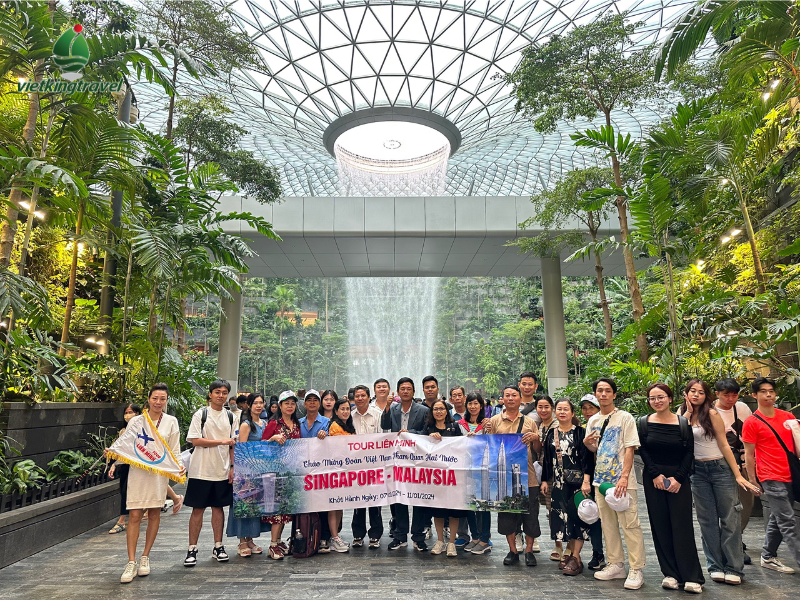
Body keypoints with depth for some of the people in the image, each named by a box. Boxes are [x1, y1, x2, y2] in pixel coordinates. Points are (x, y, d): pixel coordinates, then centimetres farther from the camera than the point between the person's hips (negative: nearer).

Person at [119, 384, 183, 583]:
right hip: (138, 472, -1)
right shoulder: (136, 421, 2)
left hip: (160, 472, 1)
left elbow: (174, 451, 5)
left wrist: (179, 464, -11)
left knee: (154, 514, 9)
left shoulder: (171, 422, 4)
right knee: (134, 516, -4)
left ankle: (145, 557, 24)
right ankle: (131, 563, 3)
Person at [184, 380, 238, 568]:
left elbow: (233, 445, 10)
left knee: (219, 507, 10)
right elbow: (195, 440, -12)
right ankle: (192, 549, 12)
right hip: (201, 470, -3)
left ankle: (218, 547, 20)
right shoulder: (200, 414, -3)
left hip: (222, 471, 3)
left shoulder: (231, 417, 7)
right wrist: (222, 441, -14)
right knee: (198, 509, 2)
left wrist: (232, 467, 3)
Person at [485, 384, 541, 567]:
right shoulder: (495, 421, 4)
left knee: (530, 513, 5)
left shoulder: (529, 422, 9)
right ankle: (513, 550, 22)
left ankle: (529, 550, 22)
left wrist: (536, 438, -9)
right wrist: (487, 431, -12)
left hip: (527, 475, 1)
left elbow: (538, 449, 11)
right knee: (507, 513, 6)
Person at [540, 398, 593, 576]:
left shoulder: (580, 432, -4)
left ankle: (576, 557, 3)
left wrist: (586, 481, -16)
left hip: (576, 480, -4)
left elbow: (586, 457, -9)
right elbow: (546, 458, 12)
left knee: (576, 515, -3)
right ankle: (572, 552, 20)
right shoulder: (551, 433, 9)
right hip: (558, 482, 4)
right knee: (562, 516, 6)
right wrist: (544, 480, 9)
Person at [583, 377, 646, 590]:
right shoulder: (592, 421, 9)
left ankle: (636, 570, 8)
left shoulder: (625, 418, -6)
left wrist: (624, 477, -20)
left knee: (630, 525, -2)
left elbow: (630, 449, -11)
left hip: (622, 480, -5)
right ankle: (615, 565, 24)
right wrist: (587, 443, -5)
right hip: (601, 479, 5)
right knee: (608, 524, 12)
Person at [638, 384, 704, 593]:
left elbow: (689, 453, -2)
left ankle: (691, 577, 8)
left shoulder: (683, 423, 0)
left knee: (682, 526, -2)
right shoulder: (644, 422, 3)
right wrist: (655, 475, -10)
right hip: (653, 479, 2)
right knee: (661, 527, 5)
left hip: (679, 479, -1)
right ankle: (670, 574, 14)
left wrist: (678, 478, -10)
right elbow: (643, 451, 0)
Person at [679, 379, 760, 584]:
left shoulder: (712, 414, -7)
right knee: (707, 521, 8)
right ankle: (715, 566, 17)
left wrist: (738, 474, -9)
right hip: (698, 471, 4)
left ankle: (734, 569, 10)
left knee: (729, 518, 0)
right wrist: (688, 412, -12)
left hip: (720, 468, -3)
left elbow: (724, 444, -7)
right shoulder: (682, 414, 4)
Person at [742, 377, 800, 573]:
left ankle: (768, 557, 27)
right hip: (772, 479, -6)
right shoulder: (752, 422, -7)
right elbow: (749, 455, -5)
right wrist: (753, 482, -4)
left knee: (777, 519, 14)